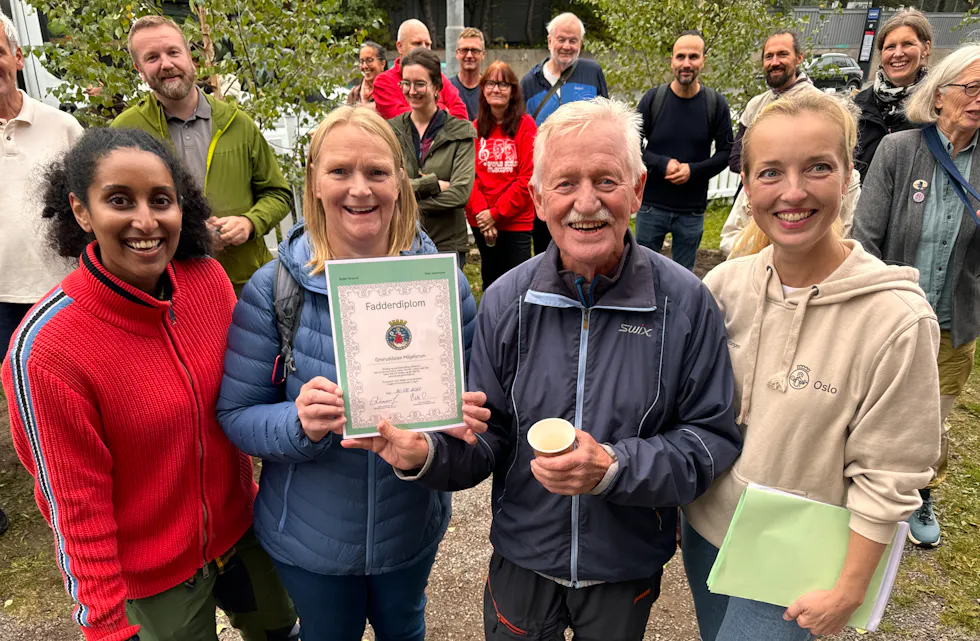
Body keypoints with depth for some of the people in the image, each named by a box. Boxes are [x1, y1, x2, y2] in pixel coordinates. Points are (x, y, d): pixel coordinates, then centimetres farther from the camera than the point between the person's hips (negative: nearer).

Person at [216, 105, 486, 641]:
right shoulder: (272, 289, -16)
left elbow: (471, 391, -2)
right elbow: (235, 414, -13)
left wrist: (466, 417, -25)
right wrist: (298, 423, -33)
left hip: (412, 528, 2)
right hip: (309, 537, -1)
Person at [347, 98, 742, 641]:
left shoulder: (685, 302, -15)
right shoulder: (506, 301, -11)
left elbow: (714, 437, -14)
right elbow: (489, 435, -7)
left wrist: (614, 467, -28)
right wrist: (427, 453, -27)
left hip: (627, 568, 0)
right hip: (522, 561, 1)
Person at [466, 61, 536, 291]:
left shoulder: (525, 125, -4)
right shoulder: (475, 128, 7)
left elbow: (528, 177, -10)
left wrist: (496, 212, -13)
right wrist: (480, 211, -13)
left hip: (516, 222, -3)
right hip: (481, 222, 4)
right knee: (489, 285, 15)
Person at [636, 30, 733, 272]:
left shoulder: (716, 103, -1)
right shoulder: (652, 98, -2)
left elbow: (726, 152, 2)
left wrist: (694, 170, -15)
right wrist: (663, 164, -17)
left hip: (692, 210, 0)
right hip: (651, 206, 0)